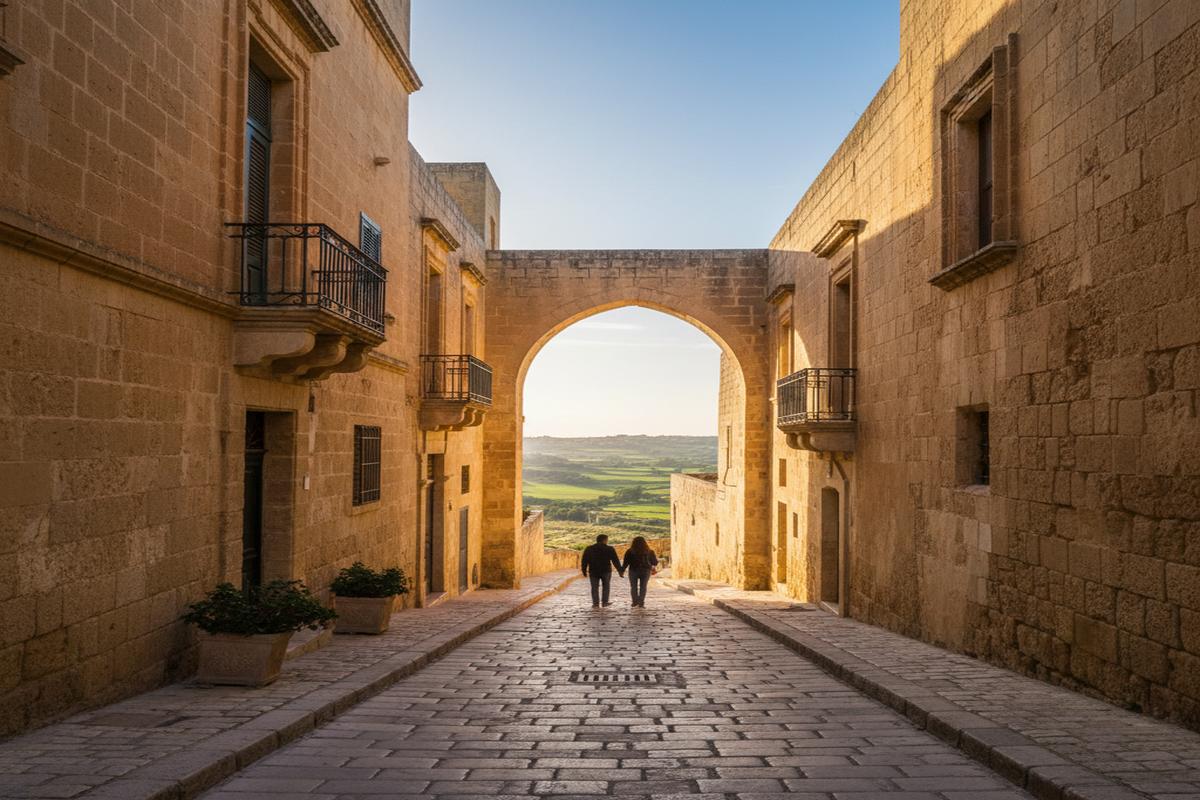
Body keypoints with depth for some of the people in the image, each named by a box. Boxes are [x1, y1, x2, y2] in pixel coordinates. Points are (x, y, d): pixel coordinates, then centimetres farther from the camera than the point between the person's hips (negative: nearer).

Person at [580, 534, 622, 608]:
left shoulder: (589, 549, 6)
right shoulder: (609, 549, -2)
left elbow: (584, 561, 6)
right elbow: (616, 561, -2)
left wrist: (584, 571, 12)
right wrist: (620, 570, 4)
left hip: (593, 571, 1)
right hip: (606, 571, -1)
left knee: (595, 587, 7)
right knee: (606, 586, 15)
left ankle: (596, 603, 0)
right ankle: (605, 602, 11)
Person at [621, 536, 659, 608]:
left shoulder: (630, 552, -4)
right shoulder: (649, 552, 1)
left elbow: (625, 562, -6)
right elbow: (655, 562, 9)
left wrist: (622, 571, 2)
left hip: (634, 570, -1)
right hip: (645, 570, 1)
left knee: (633, 587, 8)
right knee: (643, 587, 5)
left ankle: (635, 603, 0)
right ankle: (641, 603, -2)